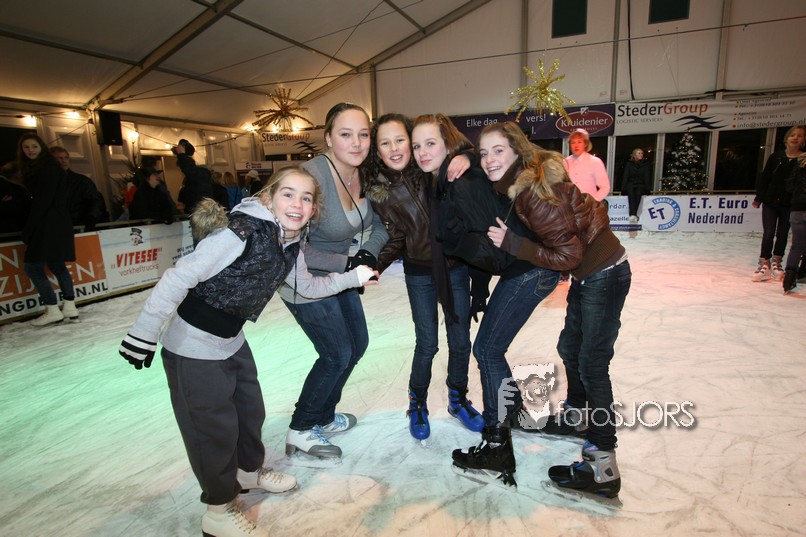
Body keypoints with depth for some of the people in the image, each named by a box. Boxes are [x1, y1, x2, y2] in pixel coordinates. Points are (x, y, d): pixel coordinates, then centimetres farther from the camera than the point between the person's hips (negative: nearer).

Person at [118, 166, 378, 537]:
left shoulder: (291, 244, -3)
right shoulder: (243, 232, -28)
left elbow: (308, 286, 12)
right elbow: (180, 278, -26)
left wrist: (353, 276, 8)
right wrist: (144, 334, -23)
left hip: (232, 340, 8)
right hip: (193, 346, -8)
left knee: (251, 410, 22)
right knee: (214, 426, 7)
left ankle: (249, 471, 50)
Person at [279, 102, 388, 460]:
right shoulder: (313, 176, -30)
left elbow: (380, 225, 3)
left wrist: (368, 253, -16)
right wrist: (348, 263, -24)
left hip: (339, 276, 8)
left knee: (357, 343, 17)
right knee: (337, 354, 3)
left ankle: (323, 416, 39)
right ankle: (300, 432, 27)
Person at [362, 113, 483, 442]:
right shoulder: (378, 191, -7)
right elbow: (395, 239, -5)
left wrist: (465, 158, -20)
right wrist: (374, 265, -21)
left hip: (455, 267, 1)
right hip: (420, 273, -1)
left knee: (461, 340, 11)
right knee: (427, 344, 4)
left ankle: (458, 400, 36)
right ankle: (417, 405, 32)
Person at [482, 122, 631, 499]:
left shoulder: (536, 192, -26)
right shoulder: (516, 187, 0)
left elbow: (567, 255, -24)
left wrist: (512, 243, -24)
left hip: (605, 275, -9)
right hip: (586, 275, 9)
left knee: (592, 363, -6)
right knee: (569, 348, 20)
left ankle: (603, 467, 5)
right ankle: (576, 415, 44)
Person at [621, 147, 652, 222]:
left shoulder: (646, 165, 13)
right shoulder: (629, 164, 11)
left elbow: (647, 178, 7)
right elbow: (625, 177, 3)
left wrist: (647, 189, -8)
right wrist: (624, 188, -10)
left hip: (641, 186, 1)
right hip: (630, 185, -1)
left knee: (638, 193, -34)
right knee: (631, 192, -35)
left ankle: (633, 214, -44)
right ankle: (633, 214, -51)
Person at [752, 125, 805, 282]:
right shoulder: (776, 157, 1)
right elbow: (764, 178, 3)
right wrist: (758, 198, -2)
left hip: (790, 205, 0)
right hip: (770, 202, 0)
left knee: (782, 234, 12)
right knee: (768, 233, -2)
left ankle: (776, 262, 26)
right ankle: (765, 264, 4)